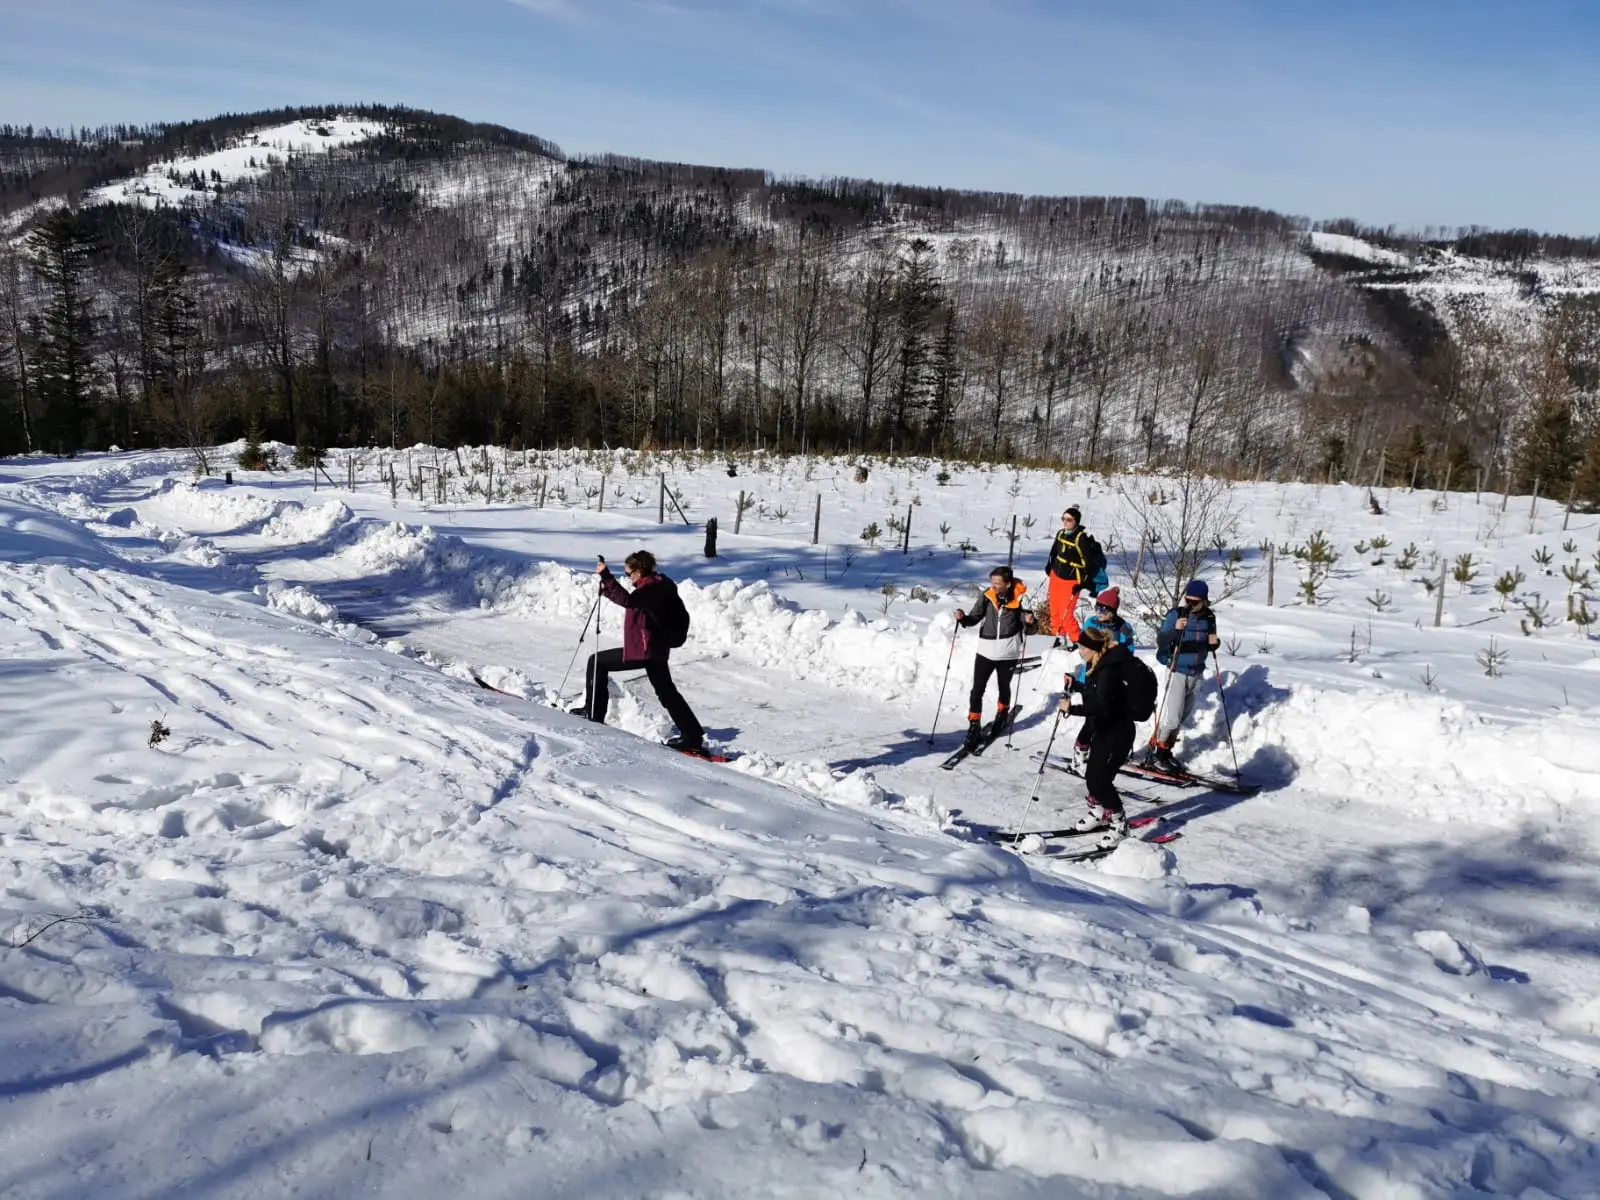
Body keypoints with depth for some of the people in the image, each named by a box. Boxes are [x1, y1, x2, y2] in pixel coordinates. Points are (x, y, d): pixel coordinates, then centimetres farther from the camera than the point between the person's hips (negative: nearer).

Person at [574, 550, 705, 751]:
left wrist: (606, 576, -37)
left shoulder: (651, 589, -18)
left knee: (597, 662, 3)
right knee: (667, 693, 15)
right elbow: (630, 601, 27)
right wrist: (607, 590, 19)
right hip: (657, 649, 10)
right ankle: (692, 736, 14)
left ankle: (594, 713, 8)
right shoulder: (658, 586, 12)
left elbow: (627, 600, -37)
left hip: (644, 650, -10)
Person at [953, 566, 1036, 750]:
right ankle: (974, 726, 5)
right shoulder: (987, 596, -7)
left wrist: (1029, 622, -26)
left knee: (1004, 687, 20)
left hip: (1008, 653, -1)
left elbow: (1028, 630, -4)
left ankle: (1002, 715, 47)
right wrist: (962, 618, -18)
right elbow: (975, 618, 1)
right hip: (986, 650, 1)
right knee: (977, 690, -5)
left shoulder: (1020, 598, -12)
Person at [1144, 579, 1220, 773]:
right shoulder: (1176, 614, -13)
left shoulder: (1209, 617, 2)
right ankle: (1155, 753, 4)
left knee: (1183, 716, 13)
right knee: (1172, 717, -10)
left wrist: (1214, 643, -9)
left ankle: (1165, 752, 25)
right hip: (1177, 671, -6)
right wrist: (1175, 629, -39)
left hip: (1197, 673, 6)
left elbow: (1209, 647, 14)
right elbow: (1160, 642, -21)